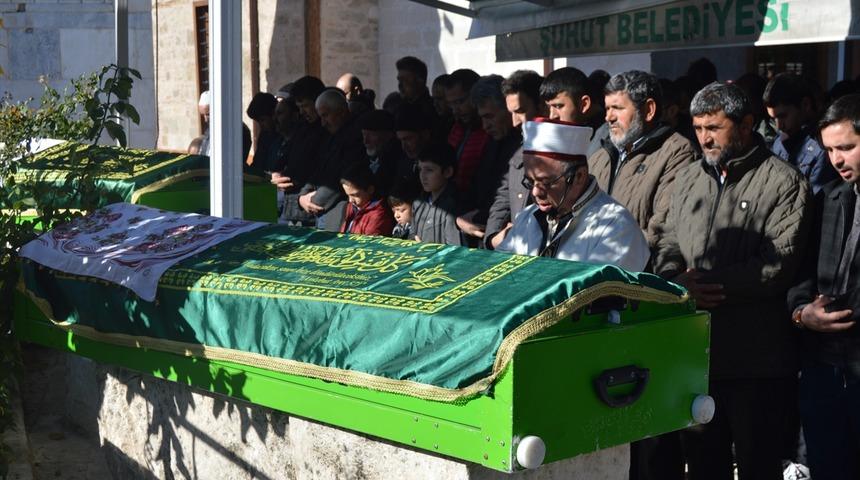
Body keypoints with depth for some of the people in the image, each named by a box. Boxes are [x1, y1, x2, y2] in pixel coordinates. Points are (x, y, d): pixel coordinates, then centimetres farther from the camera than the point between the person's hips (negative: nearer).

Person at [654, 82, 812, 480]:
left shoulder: (783, 182, -5)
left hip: (757, 360, -5)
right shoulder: (688, 178, 14)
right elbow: (668, 245, 11)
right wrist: (679, 282, -11)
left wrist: (712, 282, -16)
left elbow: (780, 261, -14)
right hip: (694, 350, 6)